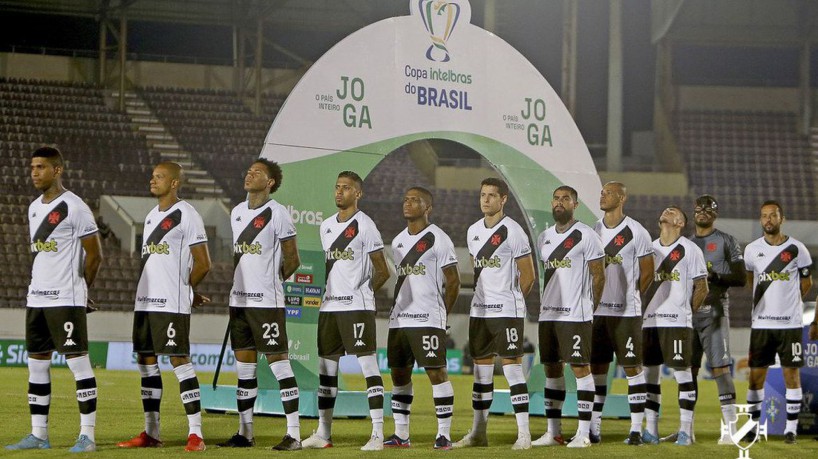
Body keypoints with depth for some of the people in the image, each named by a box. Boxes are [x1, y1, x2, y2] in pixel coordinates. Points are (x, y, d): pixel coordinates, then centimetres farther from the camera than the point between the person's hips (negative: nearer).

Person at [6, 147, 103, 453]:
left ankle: (88, 435, -4)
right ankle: (38, 435, 14)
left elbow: (94, 255, -8)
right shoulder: (34, 208, 14)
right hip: (36, 298, 8)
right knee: (37, 364, 9)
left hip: (66, 300, -8)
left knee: (78, 363, -6)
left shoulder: (74, 208, -11)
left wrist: (78, 291, 4)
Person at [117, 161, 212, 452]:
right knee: (145, 361, 9)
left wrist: (183, 288, 5)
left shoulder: (186, 215, -8)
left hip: (172, 304, -9)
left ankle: (196, 433, -8)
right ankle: (151, 433, 16)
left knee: (179, 361, -9)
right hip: (145, 300, 9)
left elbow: (203, 264, -8)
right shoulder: (151, 216, 17)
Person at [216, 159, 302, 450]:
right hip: (239, 299, 7)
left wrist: (270, 282, 6)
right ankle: (245, 432, 17)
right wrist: (240, 285, 15)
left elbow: (292, 260, -3)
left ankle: (294, 434, -5)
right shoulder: (237, 212, 13)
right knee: (244, 365, 11)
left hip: (267, 301, -7)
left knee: (278, 361, -7)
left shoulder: (277, 214, -8)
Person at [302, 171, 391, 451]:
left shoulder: (364, 226, -8)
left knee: (368, 365, -9)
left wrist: (362, 292, 4)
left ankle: (378, 435, -10)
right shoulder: (326, 226, 14)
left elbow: (382, 272, -5)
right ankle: (323, 433, 18)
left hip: (357, 306, -8)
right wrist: (332, 293, 13)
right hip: (330, 305, 8)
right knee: (326, 369, 10)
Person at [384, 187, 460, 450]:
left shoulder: (438, 239, -6)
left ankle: (444, 434, -4)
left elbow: (453, 281, -4)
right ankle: (401, 435, 13)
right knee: (399, 374, 7)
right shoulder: (398, 241, 16)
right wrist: (397, 309, 15)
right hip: (399, 319, 7)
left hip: (428, 320, -7)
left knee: (436, 372, -7)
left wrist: (441, 314, -2)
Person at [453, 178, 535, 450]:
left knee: (512, 367, -9)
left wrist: (509, 300, 5)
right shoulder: (473, 231, 11)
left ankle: (524, 433, -6)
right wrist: (485, 297, 16)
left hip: (507, 311, -7)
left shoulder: (512, 232, -10)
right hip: (479, 311, 7)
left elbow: (528, 276, -5)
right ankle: (478, 432, 16)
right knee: (481, 370, 10)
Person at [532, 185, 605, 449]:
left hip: (575, 315, -7)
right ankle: (553, 432, 14)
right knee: (552, 369, 8)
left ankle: (583, 433, -4)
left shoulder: (586, 236, -7)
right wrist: (542, 305, 15)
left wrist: (589, 309, -2)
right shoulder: (544, 238, 14)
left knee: (580, 368, -5)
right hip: (548, 314, 7)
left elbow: (599, 275, -5)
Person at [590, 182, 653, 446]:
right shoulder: (593, 231, 9)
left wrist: (631, 298, 6)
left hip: (626, 312, -5)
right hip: (597, 311, 5)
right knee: (596, 368, 7)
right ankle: (594, 428, 12)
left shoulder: (636, 233, -6)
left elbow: (647, 272, 0)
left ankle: (636, 429, 0)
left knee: (632, 367, -3)